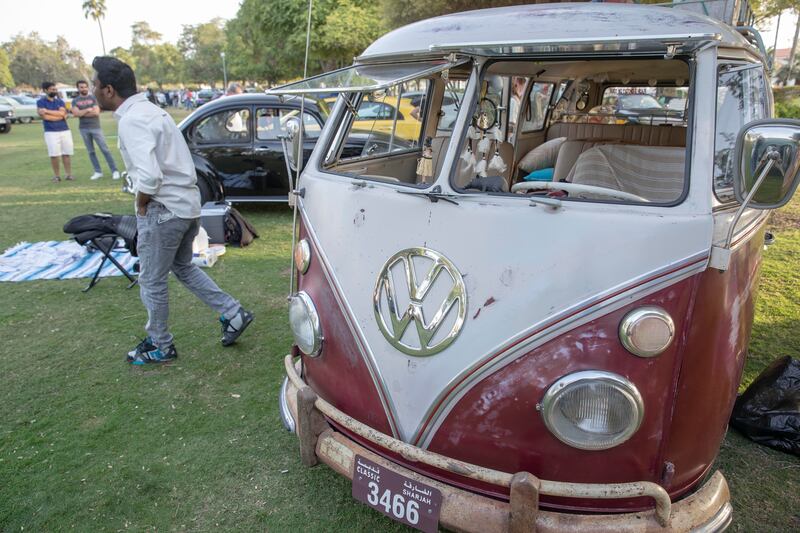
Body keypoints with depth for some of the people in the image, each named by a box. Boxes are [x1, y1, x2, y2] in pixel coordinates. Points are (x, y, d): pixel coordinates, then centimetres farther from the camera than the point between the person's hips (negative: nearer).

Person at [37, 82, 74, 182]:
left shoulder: (60, 101, 11)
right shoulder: (41, 102, 0)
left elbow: (62, 113, -6)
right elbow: (45, 117, -12)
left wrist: (47, 111, -11)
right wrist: (60, 116, -5)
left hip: (65, 130, 3)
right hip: (50, 132, -3)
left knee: (66, 154, 3)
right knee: (54, 155, -3)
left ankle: (69, 174, 8)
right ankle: (57, 176, 6)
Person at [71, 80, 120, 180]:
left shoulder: (93, 98, 4)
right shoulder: (75, 101, 8)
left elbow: (96, 112, -9)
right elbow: (76, 113, -6)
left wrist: (81, 113, -5)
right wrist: (88, 110, -9)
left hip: (95, 127, -2)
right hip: (83, 129, 3)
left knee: (105, 149, -7)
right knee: (91, 151, 4)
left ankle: (114, 170, -6)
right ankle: (98, 172, 9)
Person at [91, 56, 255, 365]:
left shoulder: (132, 121, -20)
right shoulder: (148, 109, 11)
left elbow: (149, 177, -32)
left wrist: (141, 204, -12)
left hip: (164, 210, -10)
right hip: (188, 204, 10)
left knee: (151, 281, 8)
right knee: (183, 267, 25)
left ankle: (160, 347, 25)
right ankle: (233, 314, 24)